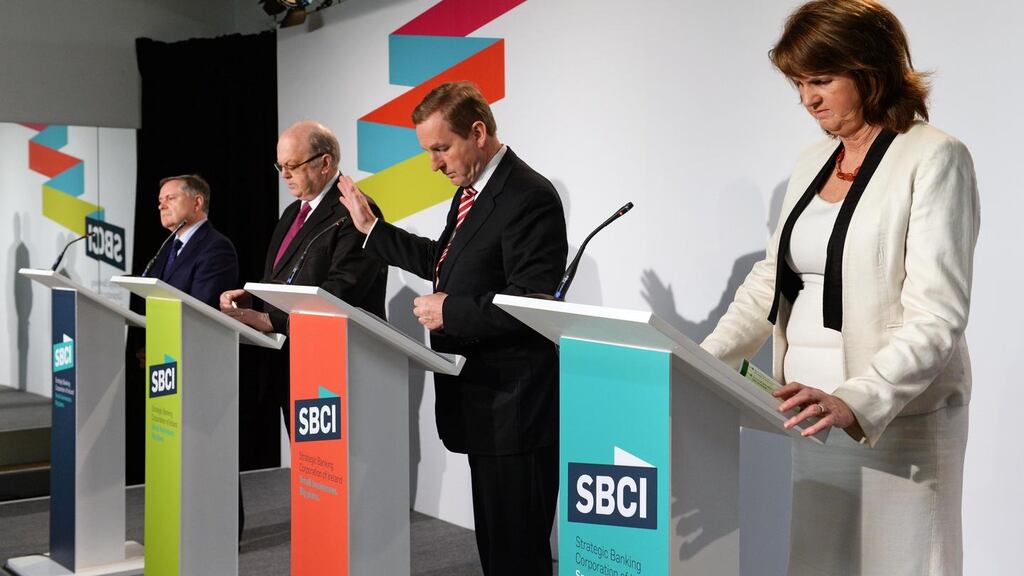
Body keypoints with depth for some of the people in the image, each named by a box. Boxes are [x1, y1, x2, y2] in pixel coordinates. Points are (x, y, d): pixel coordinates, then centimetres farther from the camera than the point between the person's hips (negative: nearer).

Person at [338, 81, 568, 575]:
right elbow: (442, 261, 24)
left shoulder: (528, 197, -17)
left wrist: (451, 311, -18)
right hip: (482, 403, 10)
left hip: (513, 409, -10)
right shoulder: (471, 191, 13)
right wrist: (371, 228, 22)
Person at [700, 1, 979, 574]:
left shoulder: (936, 158, -8)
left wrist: (854, 402, -29)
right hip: (806, 413, 6)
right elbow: (771, 279, 15)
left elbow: (937, 316, -16)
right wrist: (702, 362, 1)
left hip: (895, 420, -6)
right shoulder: (814, 162, 13)